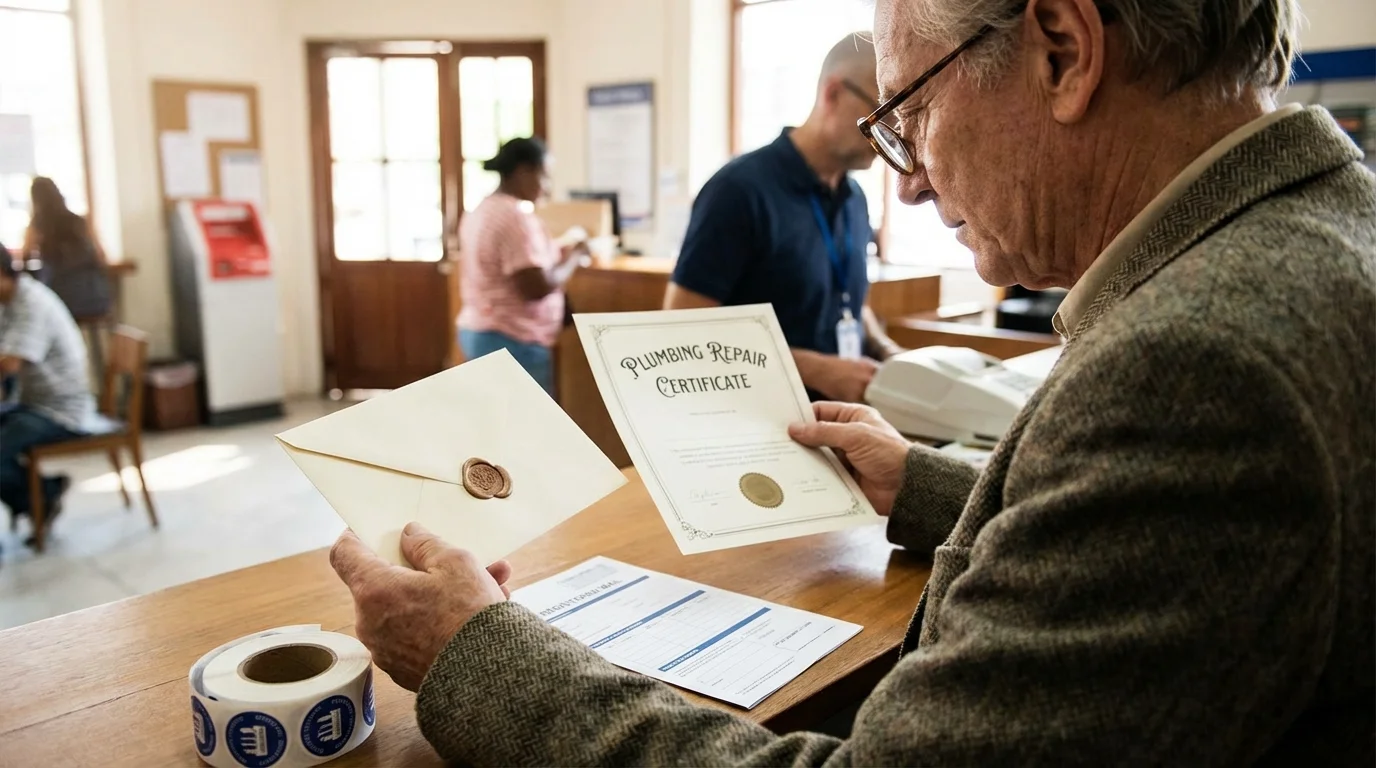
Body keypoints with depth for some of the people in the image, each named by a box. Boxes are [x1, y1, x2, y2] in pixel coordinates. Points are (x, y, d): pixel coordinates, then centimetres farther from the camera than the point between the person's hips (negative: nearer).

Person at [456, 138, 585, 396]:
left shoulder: (481, 212, 12)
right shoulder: (516, 217, -17)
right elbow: (537, 288, -22)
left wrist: (553, 256, 15)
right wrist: (571, 259, -6)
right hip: (513, 341, -10)